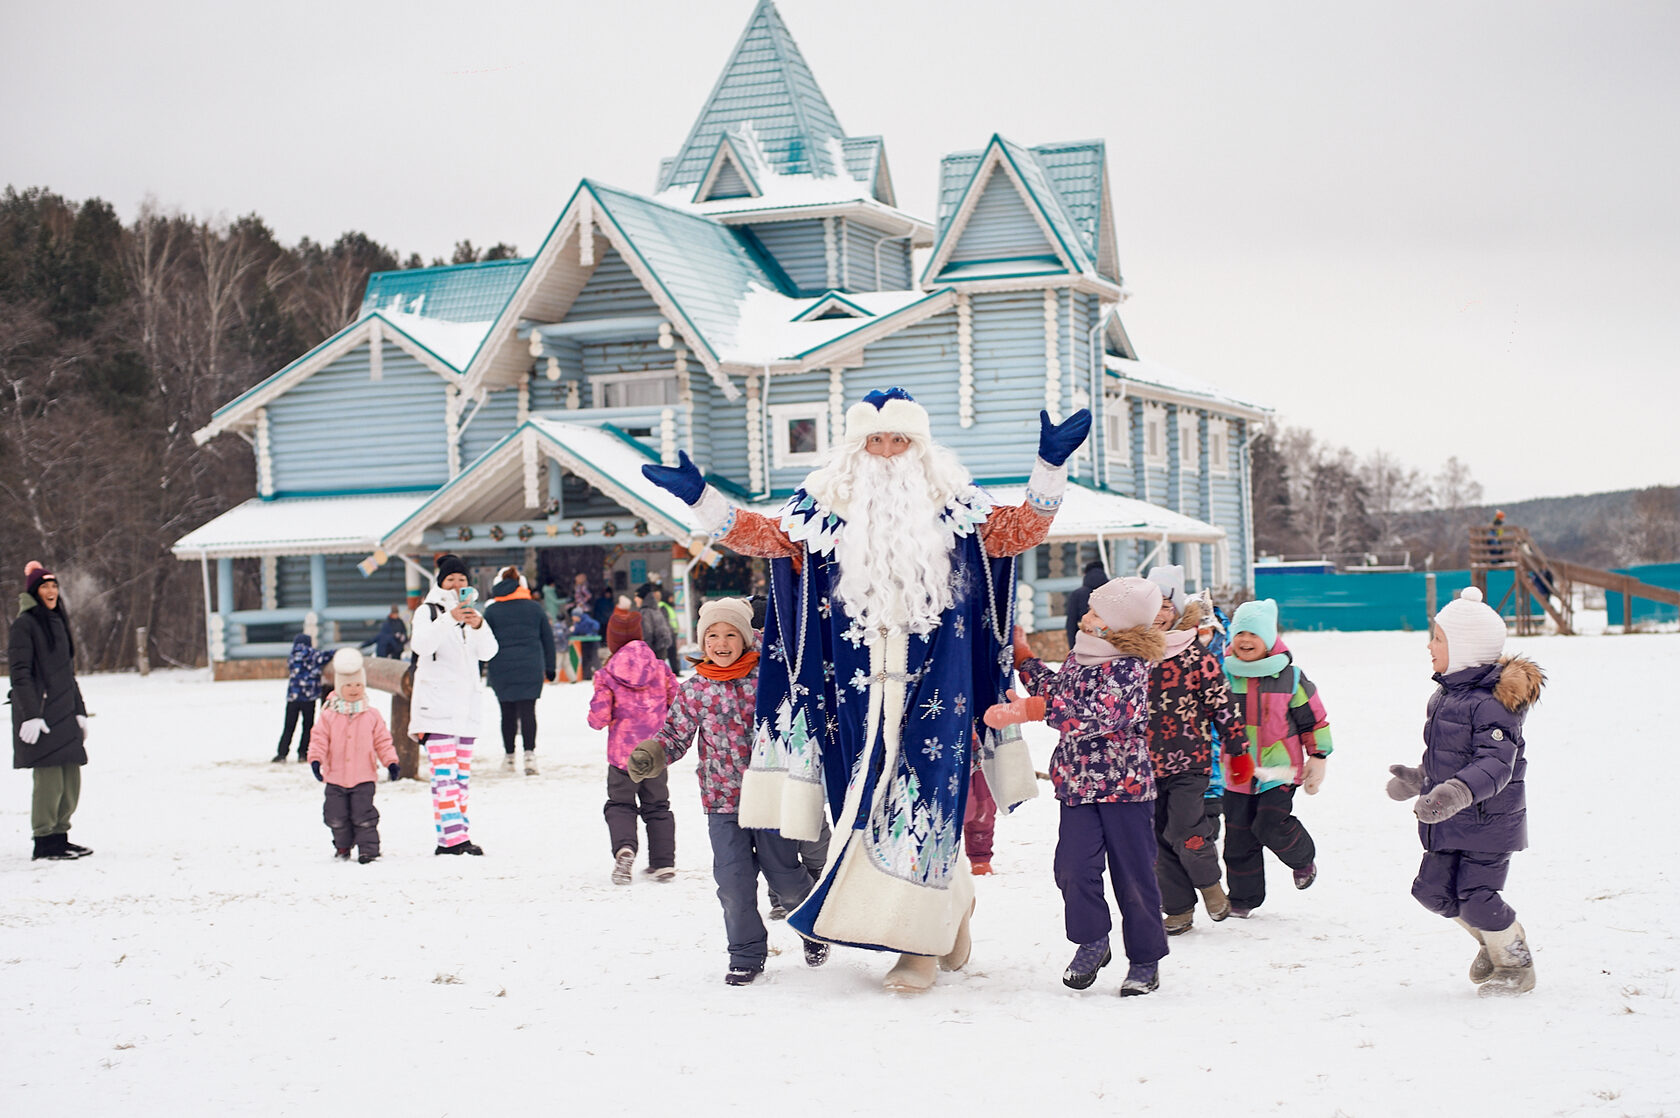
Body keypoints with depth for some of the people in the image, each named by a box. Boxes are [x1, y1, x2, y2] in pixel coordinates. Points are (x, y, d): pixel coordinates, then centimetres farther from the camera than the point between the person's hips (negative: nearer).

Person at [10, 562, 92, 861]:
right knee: (49, 780, -9)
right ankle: (44, 842, -2)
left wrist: (79, 711, 19)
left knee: (71, 782, 7)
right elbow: (20, 673, -12)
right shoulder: (24, 624, -7)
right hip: (40, 715, -8)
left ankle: (59, 835, 16)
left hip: (64, 715, 8)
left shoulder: (58, 622, 18)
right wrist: (31, 714, -19)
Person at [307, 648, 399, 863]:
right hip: (335, 777, 1)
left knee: (364, 816, -5)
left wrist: (391, 762, -2)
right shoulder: (329, 715, 0)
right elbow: (319, 739, -2)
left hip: (363, 777, -1)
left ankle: (368, 848, 3)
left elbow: (382, 741, 6)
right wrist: (316, 759, -16)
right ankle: (342, 846, 27)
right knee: (336, 817, 7)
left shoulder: (372, 716, 2)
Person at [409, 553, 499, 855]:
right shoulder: (428, 611, 2)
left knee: (462, 775, 5)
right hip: (436, 704, -6)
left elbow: (488, 652, 1)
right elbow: (421, 644, -18)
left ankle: (449, 839, 8)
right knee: (444, 774, -15)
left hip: (466, 705, 6)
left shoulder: (472, 613, 16)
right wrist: (450, 618, -31)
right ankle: (454, 836, -22)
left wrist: (478, 626, -20)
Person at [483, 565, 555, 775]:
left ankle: (509, 755, 14)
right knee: (528, 710, -2)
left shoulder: (492, 610, 2)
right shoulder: (534, 607, 7)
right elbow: (548, 638, 11)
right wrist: (549, 669, 18)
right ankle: (529, 754, -14)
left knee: (508, 712, 7)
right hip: (531, 668, 1)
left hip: (502, 670, -1)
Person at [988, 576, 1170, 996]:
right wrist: (1022, 657, 24)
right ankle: (1091, 943, 14)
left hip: (1124, 786, -6)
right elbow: (1056, 691, 28)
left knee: (1133, 874, 2)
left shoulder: (1129, 669, -16)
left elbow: (1098, 716, -30)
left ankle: (1145, 960, 13)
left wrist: (1032, 709, -36)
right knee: (1074, 867, -5)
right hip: (1077, 783, 6)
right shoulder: (1078, 658, 9)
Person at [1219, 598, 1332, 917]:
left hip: (1280, 769, -3)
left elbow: (1313, 718, 4)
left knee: (1271, 825, -17)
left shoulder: (1289, 676, -4)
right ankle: (1243, 896, 21)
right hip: (1237, 771, 3)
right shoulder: (1223, 673, 1)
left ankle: (1303, 858, 15)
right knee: (1239, 836, 5)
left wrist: (1318, 758, 4)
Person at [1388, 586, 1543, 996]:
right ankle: (1492, 938, 31)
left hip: (1488, 820, -9)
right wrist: (1419, 780, 35)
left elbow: (1495, 762, -30)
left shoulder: (1491, 702, -20)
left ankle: (1516, 965, 15)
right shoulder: (1445, 695, 10)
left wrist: (1457, 792, -43)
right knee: (1433, 889, 7)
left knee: (1476, 896, -8)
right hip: (1446, 823, 9)